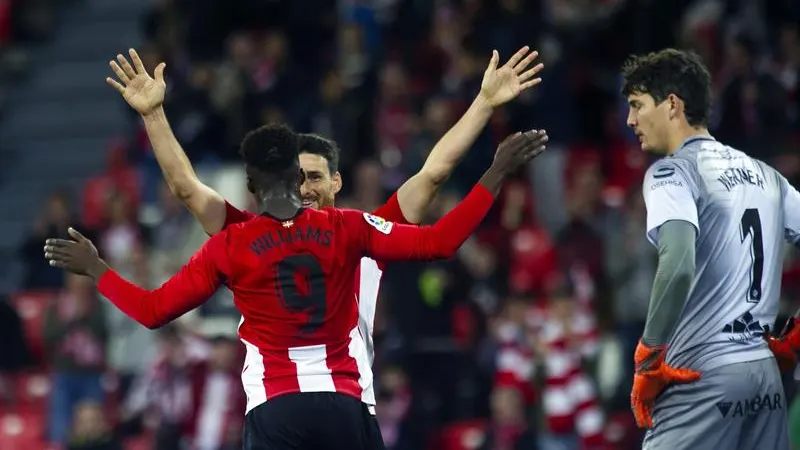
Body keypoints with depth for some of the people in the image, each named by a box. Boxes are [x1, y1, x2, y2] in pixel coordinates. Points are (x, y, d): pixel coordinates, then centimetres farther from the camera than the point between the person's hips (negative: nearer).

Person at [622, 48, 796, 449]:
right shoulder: (764, 175, 15)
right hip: (765, 373, 8)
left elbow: (678, 267, -22)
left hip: (703, 375, -8)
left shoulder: (673, 171, -6)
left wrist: (648, 359, -15)